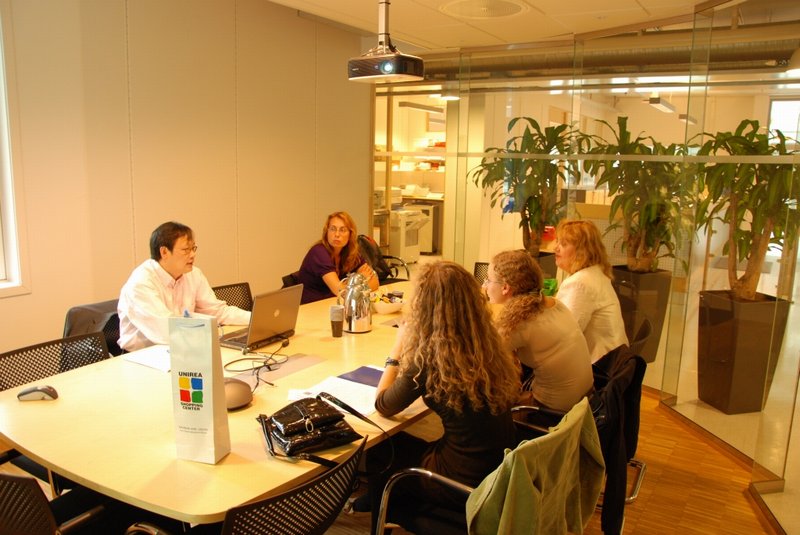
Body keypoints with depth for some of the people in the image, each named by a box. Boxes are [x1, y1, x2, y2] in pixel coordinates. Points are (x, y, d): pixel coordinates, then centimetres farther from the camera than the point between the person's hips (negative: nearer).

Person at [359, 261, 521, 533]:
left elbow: (383, 406, -9)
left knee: (379, 452, 21)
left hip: (466, 482, -6)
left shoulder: (429, 356, -25)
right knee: (398, 443, 26)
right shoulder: (488, 342, -6)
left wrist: (398, 349, 0)